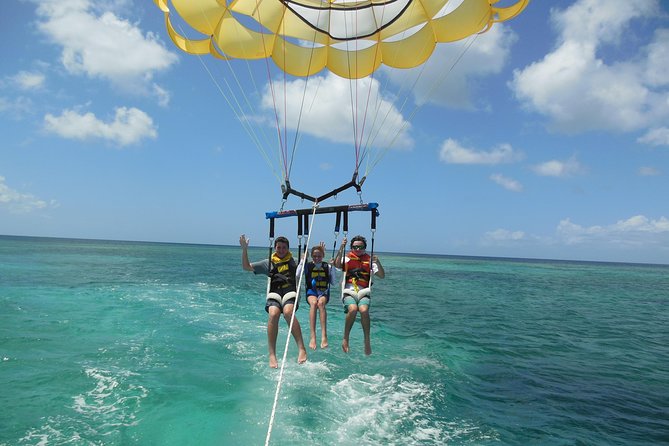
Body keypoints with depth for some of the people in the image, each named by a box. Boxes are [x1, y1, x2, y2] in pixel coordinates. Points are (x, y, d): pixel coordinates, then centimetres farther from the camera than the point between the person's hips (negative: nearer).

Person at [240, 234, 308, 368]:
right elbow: (246, 267, 21)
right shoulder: (269, 263, 23)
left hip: (290, 292, -1)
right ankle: (272, 355, -31)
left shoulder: (293, 261, 23)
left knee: (288, 311, -36)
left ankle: (302, 348, -37)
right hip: (274, 293, 1)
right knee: (273, 313, -33)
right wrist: (244, 249, 10)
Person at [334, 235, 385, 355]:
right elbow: (337, 265, -7)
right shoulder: (347, 258, 15)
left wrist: (378, 263, -9)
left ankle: (367, 341, -16)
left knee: (364, 310, -32)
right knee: (353, 309, -33)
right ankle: (345, 339, -15)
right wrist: (341, 248, -15)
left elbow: (382, 276, 8)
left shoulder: (369, 260, 17)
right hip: (349, 292, -1)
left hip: (364, 293, 1)